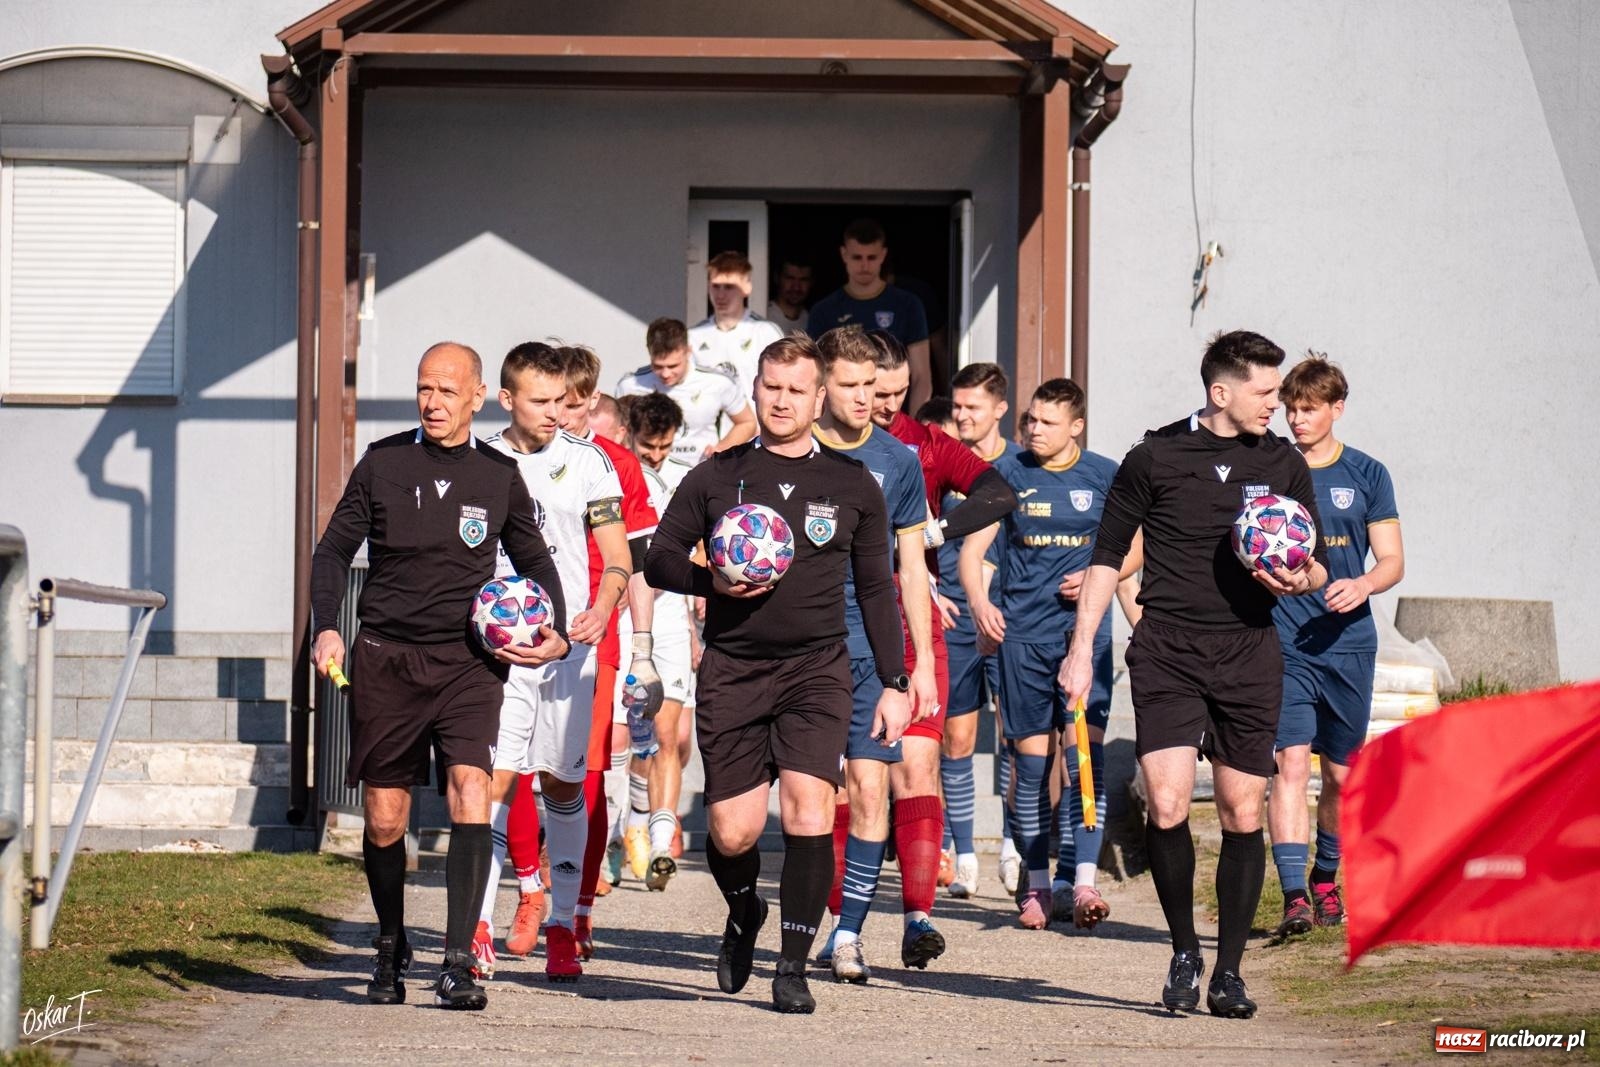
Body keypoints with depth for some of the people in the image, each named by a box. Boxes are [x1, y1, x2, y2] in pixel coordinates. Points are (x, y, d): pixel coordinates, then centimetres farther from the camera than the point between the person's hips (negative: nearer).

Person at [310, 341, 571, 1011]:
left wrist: (555, 633, 5)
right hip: (386, 656, 1)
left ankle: (458, 963, -21)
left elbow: (533, 560, 21)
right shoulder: (383, 464, 5)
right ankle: (391, 952, 26)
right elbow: (334, 551, 10)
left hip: (468, 660, -1)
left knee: (470, 793, -20)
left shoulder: (499, 476, 7)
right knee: (384, 821, 3)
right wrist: (326, 628, -5)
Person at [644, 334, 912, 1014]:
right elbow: (659, 559, 9)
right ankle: (744, 916, 32)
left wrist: (894, 684, 9)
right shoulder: (717, 476, 7)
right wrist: (712, 581, -12)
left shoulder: (851, 485, 8)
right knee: (732, 831, -3)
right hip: (731, 669, 0)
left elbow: (876, 589, 14)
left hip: (816, 667, 0)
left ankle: (793, 967, -8)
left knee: (808, 806, -18)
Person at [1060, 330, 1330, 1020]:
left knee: (1243, 813, 1)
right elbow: (1107, 557, 7)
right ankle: (1184, 953, 6)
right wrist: (1082, 650, 3)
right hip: (1167, 652, -2)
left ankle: (1229, 972, 12)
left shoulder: (1284, 464, 8)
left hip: (1249, 653, 2)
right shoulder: (1156, 457, 1)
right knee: (1166, 805, -15)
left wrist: (1301, 579, -8)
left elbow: (1319, 564, 16)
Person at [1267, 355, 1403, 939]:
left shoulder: (1367, 475, 6)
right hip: (1283, 643, -2)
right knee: (1290, 763, -15)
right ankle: (1293, 895, -22)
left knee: (1341, 773, 10)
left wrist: (1362, 585, -16)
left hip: (1348, 644, 2)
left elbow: (1393, 561, 5)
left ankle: (1325, 880, 31)